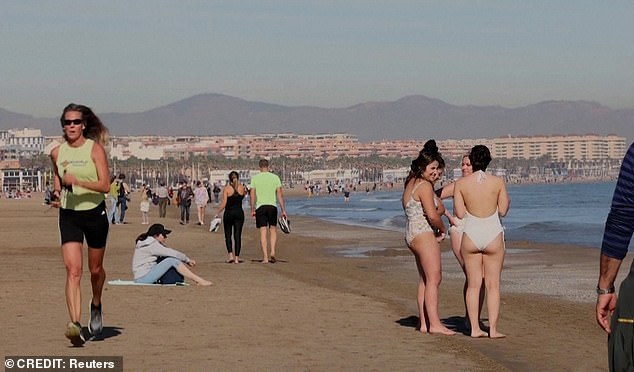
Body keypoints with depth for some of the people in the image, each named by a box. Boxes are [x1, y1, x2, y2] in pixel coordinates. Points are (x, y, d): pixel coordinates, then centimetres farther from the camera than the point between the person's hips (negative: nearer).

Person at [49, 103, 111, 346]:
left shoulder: (95, 149, -8)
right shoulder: (57, 152, 2)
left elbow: (105, 185, -15)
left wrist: (78, 181, -28)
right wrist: (56, 193, 1)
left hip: (95, 214, -1)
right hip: (68, 215, 1)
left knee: (95, 269, 13)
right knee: (73, 270, -14)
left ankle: (96, 305, 43)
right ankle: (75, 324, -23)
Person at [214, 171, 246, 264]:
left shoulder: (226, 188, -8)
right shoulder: (241, 188, -2)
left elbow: (223, 203, -11)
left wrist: (217, 213, -3)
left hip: (229, 213, -2)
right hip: (239, 213, 2)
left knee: (228, 235, 10)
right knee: (238, 235, 5)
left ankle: (230, 255, -5)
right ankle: (237, 258, 1)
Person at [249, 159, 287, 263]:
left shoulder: (255, 178, 2)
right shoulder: (275, 177, 3)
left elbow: (252, 195, -1)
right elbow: (280, 195, 0)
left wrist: (252, 210, 5)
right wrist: (283, 210, 3)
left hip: (260, 207, -1)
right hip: (272, 206, 1)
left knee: (263, 232, 0)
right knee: (273, 229, 16)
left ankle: (265, 257, -3)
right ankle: (273, 252, -2)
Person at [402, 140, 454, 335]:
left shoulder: (411, 184, 17)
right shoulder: (424, 186, -13)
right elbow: (432, 215, -18)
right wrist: (442, 229, -2)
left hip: (412, 234, 10)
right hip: (423, 233, -10)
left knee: (425, 280, 11)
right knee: (434, 278, -9)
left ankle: (424, 322, 12)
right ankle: (434, 323, -12)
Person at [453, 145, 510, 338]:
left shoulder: (461, 184, -5)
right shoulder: (498, 182, -5)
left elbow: (460, 213, -3)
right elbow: (503, 211, 1)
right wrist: (507, 200, 20)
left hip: (471, 236, 1)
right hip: (493, 235, -1)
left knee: (473, 284, 9)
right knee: (493, 285, 6)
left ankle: (474, 328, 7)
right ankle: (493, 328, 2)